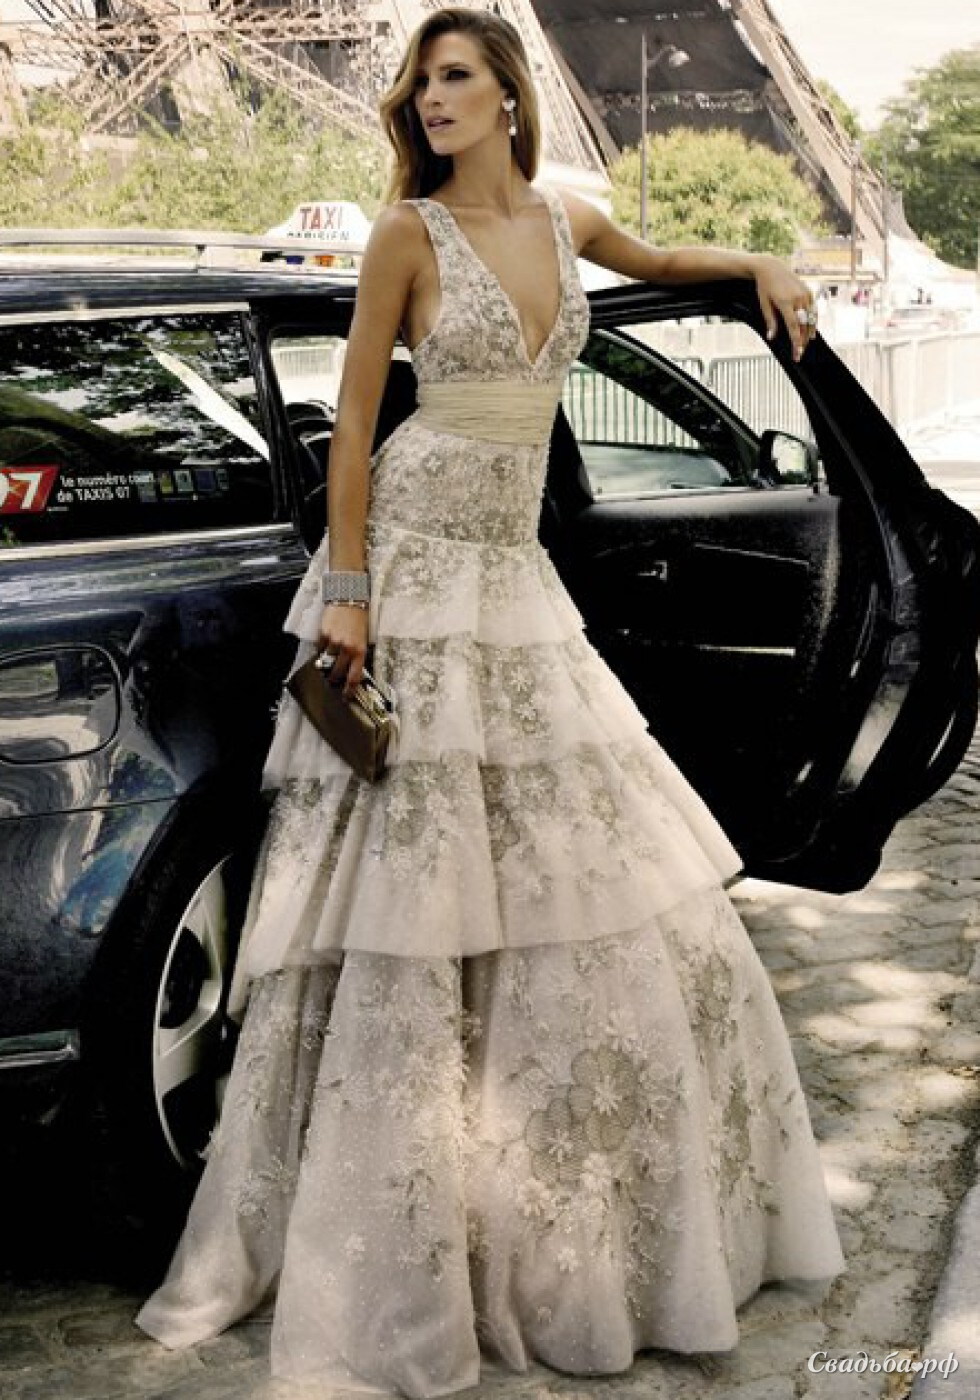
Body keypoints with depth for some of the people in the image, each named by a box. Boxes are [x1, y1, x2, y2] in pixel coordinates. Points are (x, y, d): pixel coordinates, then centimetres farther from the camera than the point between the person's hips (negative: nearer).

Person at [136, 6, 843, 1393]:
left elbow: (656, 263, 35)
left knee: (597, 868, 8)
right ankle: (406, 1241, 8)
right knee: (412, 884, -5)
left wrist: (760, 262, 19)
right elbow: (353, 421, -6)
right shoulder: (408, 230, -4)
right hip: (410, 562, -6)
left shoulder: (565, 221, 12)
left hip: (516, 576, 6)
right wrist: (345, 593, -13)